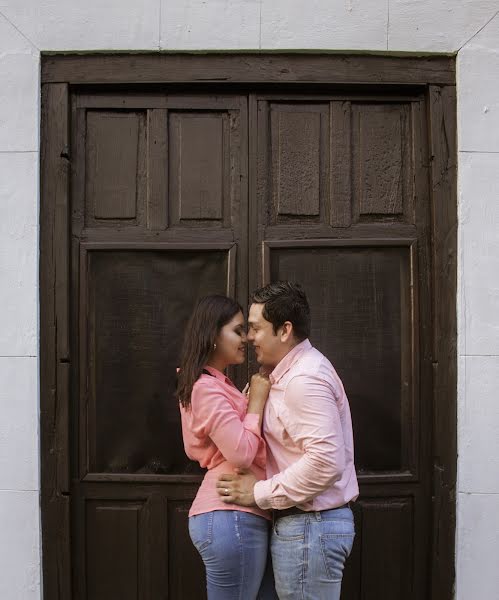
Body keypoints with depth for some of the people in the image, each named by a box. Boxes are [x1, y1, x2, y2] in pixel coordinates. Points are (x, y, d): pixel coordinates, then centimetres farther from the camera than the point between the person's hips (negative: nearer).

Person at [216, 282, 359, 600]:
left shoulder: (304, 379, -20)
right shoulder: (293, 371, 13)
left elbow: (326, 461, -28)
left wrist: (259, 493, -20)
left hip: (310, 526, -10)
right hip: (307, 522, 10)